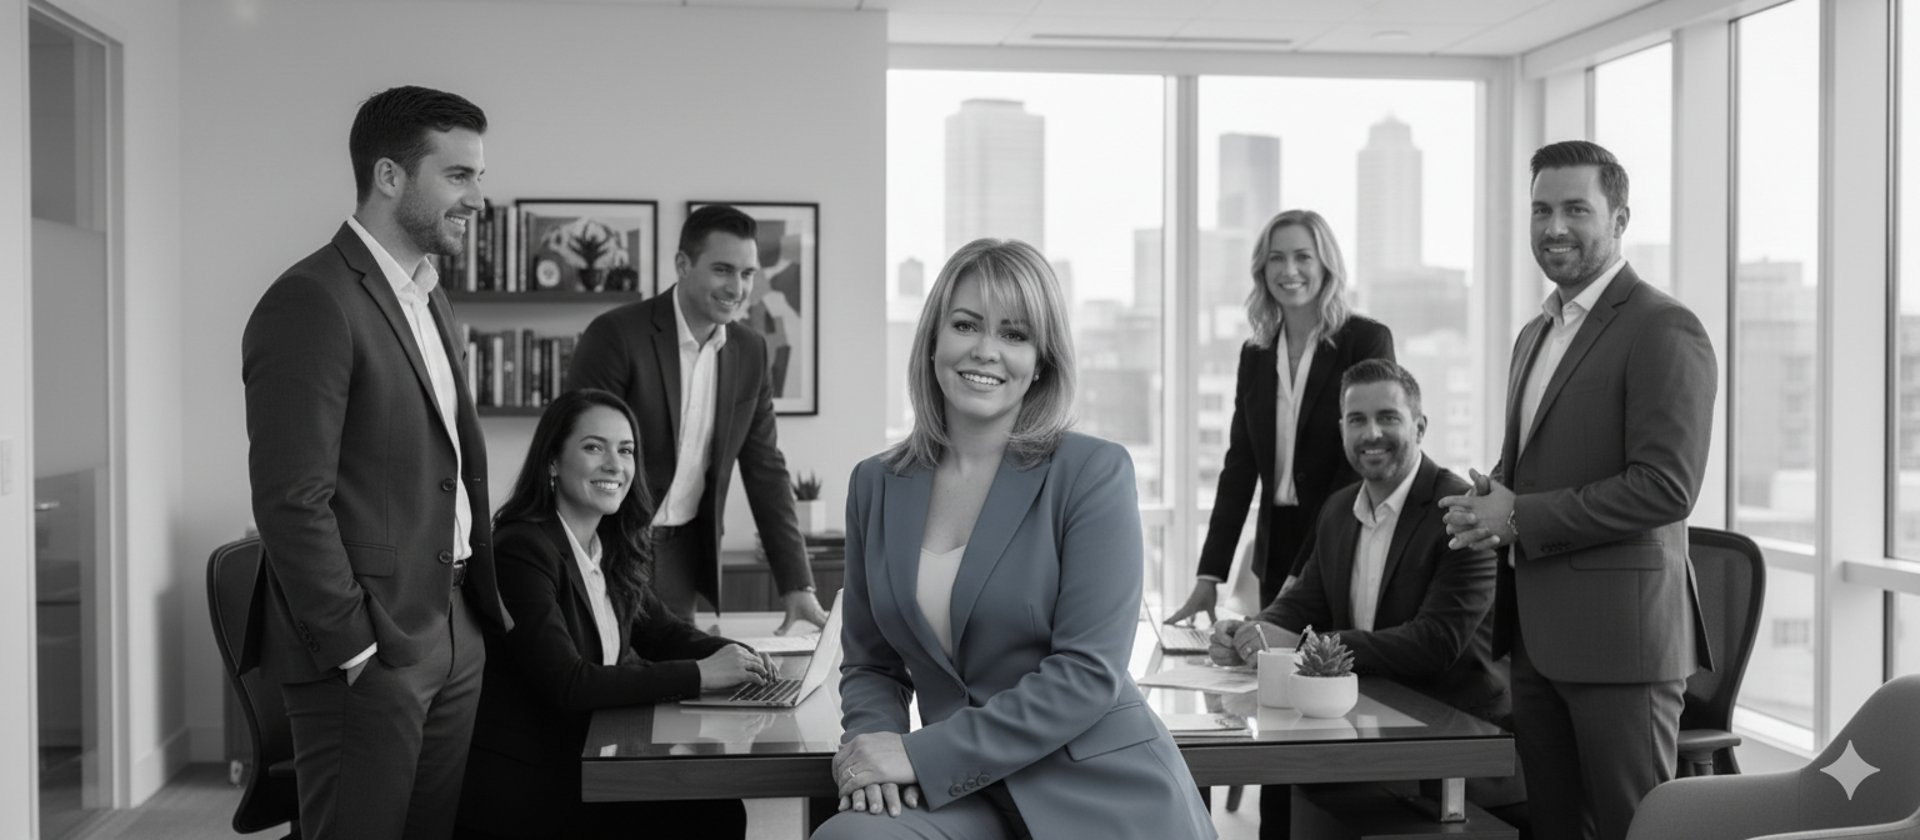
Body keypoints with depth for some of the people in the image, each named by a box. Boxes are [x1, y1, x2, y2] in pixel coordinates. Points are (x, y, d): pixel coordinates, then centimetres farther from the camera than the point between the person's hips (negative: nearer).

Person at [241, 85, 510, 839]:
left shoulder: (428, 298, 15)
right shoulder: (311, 303, -14)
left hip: (454, 634, 8)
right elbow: (292, 501, -18)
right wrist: (354, 647, -15)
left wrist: (484, 601, 11)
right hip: (369, 651, -8)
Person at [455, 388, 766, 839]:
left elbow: (663, 631, 15)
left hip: (584, 764, 7)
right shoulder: (523, 550, -17)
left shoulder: (613, 549, 7)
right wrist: (698, 674, -24)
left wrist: (731, 654, -7)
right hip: (523, 786, -7)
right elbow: (567, 684, -24)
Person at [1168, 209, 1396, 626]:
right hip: (1275, 550, 4)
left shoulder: (1367, 340, -6)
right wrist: (1209, 577, -2)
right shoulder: (1254, 354, 8)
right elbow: (1240, 466, 6)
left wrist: (1306, 573, -17)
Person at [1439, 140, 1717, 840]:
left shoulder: (1663, 329, -10)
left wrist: (1522, 518, -16)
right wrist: (1491, 504, 2)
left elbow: (1666, 486, -18)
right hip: (1536, 632, 9)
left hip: (1619, 631, -8)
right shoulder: (1536, 333, 18)